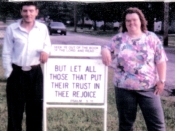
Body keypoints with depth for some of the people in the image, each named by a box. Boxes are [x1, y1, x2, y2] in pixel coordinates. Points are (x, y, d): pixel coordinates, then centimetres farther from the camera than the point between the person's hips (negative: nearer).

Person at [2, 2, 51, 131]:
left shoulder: (43, 28, 1)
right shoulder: (12, 29, -5)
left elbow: (47, 45, 13)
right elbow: (6, 53, -1)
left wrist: (45, 51, -11)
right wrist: (9, 73, -5)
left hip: (35, 72, 2)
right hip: (17, 73, -2)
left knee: (36, 108, 10)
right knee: (15, 110, 5)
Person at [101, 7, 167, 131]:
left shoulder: (152, 38, 2)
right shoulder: (119, 38, 4)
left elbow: (161, 60, 2)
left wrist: (162, 80, -3)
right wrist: (105, 51, -15)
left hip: (148, 88, -1)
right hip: (124, 88, 1)